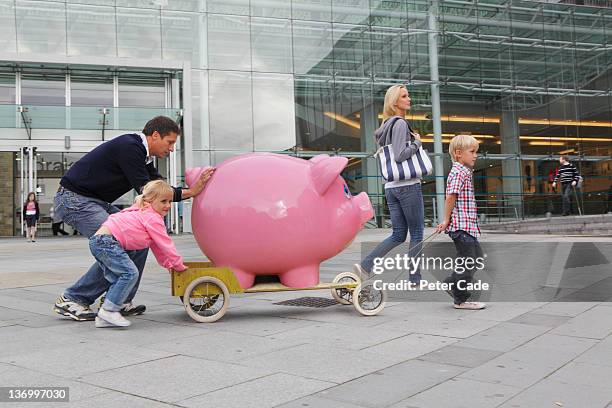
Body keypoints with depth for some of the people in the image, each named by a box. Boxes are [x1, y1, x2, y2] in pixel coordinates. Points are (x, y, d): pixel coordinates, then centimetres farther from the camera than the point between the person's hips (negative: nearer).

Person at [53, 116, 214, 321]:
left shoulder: (141, 153, 11)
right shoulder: (129, 147, -19)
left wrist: (191, 190, -2)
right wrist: (188, 192, -15)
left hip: (97, 202, 10)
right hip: (74, 199, -10)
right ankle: (71, 300, -6)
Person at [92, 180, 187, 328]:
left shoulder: (144, 213, 24)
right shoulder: (153, 218, -9)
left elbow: (156, 245, 29)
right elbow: (165, 244, -7)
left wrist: (168, 264, 26)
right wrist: (179, 265, 3)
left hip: (98, 240, 11)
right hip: (105, 240, -11)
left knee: (118, 278, 12)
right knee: (130, 272, -16)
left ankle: (103, 318, 12)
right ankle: (109, 310, -13)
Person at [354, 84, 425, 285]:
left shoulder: (388, 125, 17)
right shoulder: (400, 124, -11)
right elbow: (399, 155, -21)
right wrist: (417, 142, -7)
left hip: (391, 186, 8)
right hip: (408, 185, -8)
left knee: (398, 234, 11)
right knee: (417, 232, 4)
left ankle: (365, 265, 2)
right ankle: (415, 278, 11)